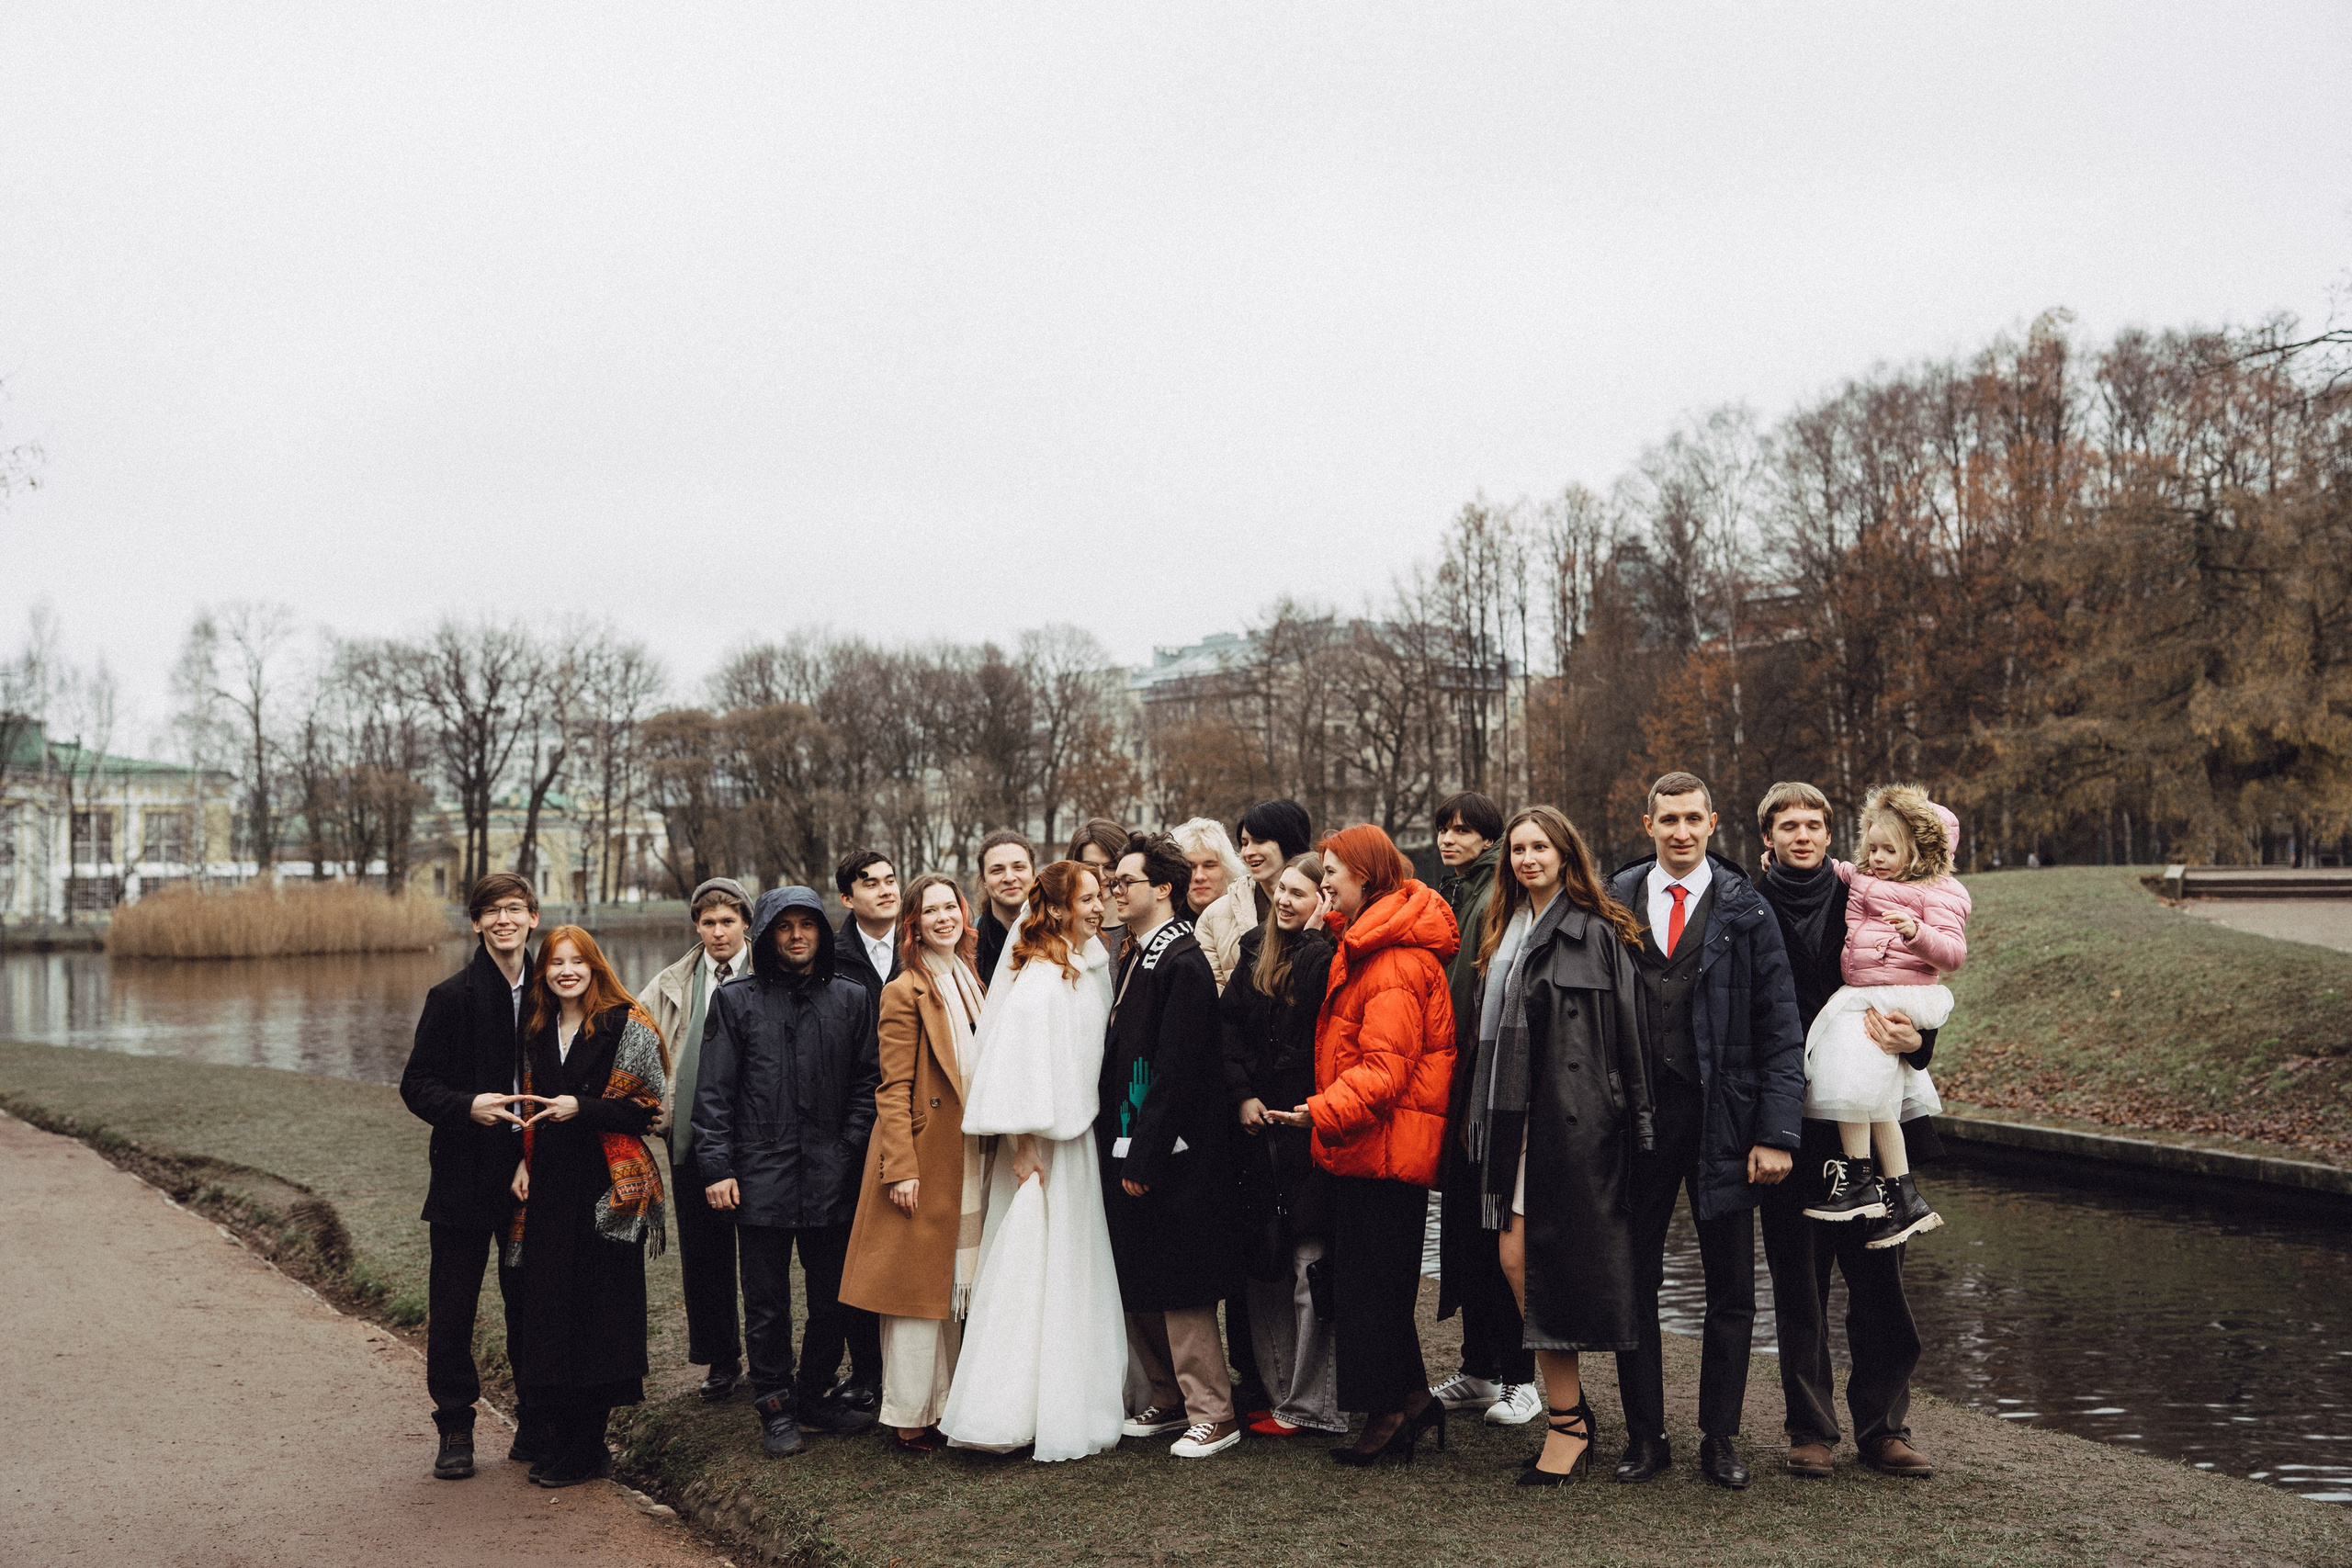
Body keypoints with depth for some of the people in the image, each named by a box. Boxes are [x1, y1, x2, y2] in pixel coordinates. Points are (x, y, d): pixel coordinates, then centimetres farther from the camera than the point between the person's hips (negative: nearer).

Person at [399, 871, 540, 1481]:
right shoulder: (451, 997, -3)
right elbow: (416, 1086, -3)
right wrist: (467, 1106, -21)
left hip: (534, 1176, 2)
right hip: (466, 1175, -2)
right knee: (451, 1313, 3)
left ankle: (536, 1425, 22)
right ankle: (455, 1430, 17)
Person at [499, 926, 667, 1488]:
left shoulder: (627, 1026, -5)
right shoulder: (537, 1031, 13)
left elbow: (649, 1106, -7)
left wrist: (582, 1109, -16)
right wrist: (524, 1160, 7)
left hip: (607, 1188, -6)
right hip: (548, 1188, 6)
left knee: (597, 1310, -2)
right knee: (547, 1306, 6)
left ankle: (586, 1449, 7)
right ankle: (559, 1432, 19)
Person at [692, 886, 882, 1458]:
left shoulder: (850, 998, 9)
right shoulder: (736, 1001, 4)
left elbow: (869, 1079, 10)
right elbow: (714, 1092, 2)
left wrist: (850, 1148, -1)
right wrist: (716, 1167, -5)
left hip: (832, 1178, 2)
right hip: (761, 1175, -2)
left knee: (832, 1297, 8)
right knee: (766, 1303, 5)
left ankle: (815, 1395, 25)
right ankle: (775, 1406, 18)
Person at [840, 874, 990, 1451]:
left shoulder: (971, 982, 13)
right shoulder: (905, 992, -9)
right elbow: (894, 1089, -12)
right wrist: (901, 1167, -18)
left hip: (968, 1158, 7)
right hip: (924, 1156, -7)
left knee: (952, 1285, 13)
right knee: (917, 1285, -2)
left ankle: (944, 1405, 22)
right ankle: (910, 1416, 7)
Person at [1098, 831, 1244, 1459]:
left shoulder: (1182, 963, -16)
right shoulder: (1134, 956, 13)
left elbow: (1175, 1071, -20)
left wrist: (1144, 1156, -20)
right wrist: (1119, 1144, 12)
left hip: (1170, 1157, -9)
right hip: (1131, 1148, 9)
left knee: (1180, 1288, -2)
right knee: (1139, 1287, 15)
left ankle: (1213, 1415, 8)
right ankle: (1169, 1399, 28)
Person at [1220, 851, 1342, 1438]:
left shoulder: (1330, 957, -9)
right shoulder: (1256, 947, 12)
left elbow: (1317, 1021, -26)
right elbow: (1229, 1022, 9)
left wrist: (1316, 935, -20)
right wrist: (1242, 1094, -2)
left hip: (1309, 1128, -7)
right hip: (1259, 1126, 7)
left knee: (1309, 1268, -1)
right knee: (1262, 1265, 11)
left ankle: (1306, 1406, 8)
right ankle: (1273, 1391, 22)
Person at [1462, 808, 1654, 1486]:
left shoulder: (1596, 933, -5)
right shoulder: (1503, 930, 16)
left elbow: (1626, 1035, -7)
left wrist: (1633, 1121, -10)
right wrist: (1477, 1113, 14)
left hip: (1569, 1118, -7)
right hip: (1512, 1115, 7)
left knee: (1544, 1261, -5)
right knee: (1515, 1258, 4)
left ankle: (1568, 1426, 6)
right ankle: (1572, 1410, 18)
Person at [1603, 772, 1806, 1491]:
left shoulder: (1744, 910, 1)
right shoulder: (1614, 903, 4)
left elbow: (1780, 1028, -1)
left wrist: (1775, 1133, -9)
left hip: (1722, 1118, -1)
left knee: (1731, 1290, 7)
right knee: (1634, 1283, 7)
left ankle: (1720, 1437, 20)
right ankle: (1644, 1435, 19)